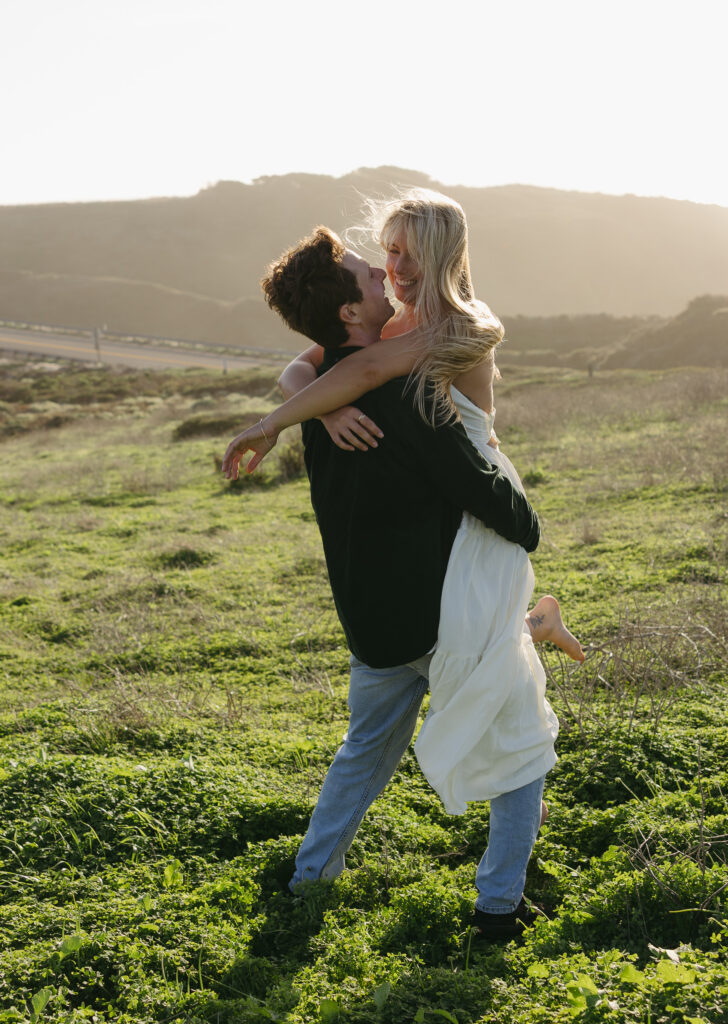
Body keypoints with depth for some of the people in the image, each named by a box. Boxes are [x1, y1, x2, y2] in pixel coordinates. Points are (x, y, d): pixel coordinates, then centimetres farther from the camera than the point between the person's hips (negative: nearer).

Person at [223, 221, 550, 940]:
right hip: (449, 616, -7)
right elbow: (478, 487, -21)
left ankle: (311, 877, 36)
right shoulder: (401, 393, -24)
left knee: (367, 748, 29)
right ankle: (498, 902, 15)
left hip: (371, 623, 7)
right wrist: (529, 529, -4)